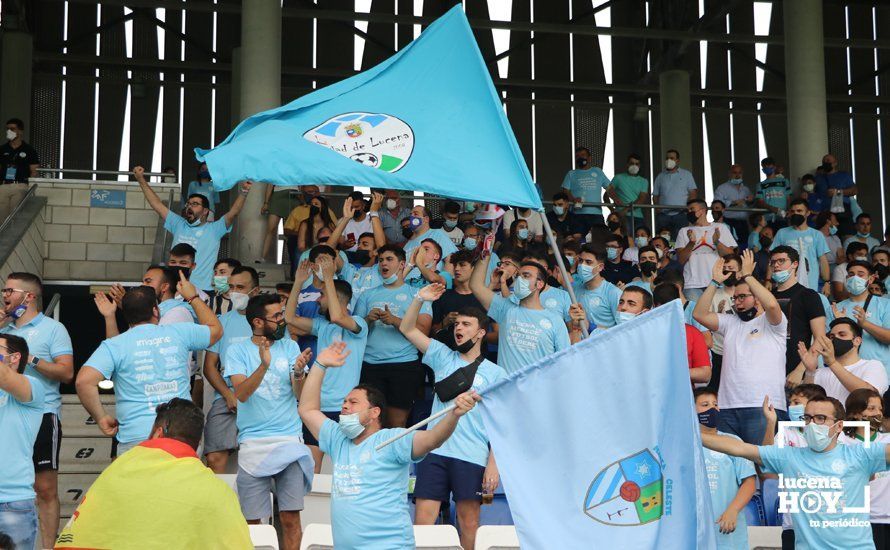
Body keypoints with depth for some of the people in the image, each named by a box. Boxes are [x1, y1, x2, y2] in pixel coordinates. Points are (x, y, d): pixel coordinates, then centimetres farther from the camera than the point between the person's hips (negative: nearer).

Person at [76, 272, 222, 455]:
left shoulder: (113, 346, -1)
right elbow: (216, 329, 27)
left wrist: (101, 418, -1)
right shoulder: (179, 333, 7)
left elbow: (84, 381, -15)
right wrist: (193, 297, 38)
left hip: (136, 438, -2)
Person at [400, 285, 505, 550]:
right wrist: (419, 299, -2)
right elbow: (407, 329, 12)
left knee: (469, 521, 2)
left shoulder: (495, 374, 6)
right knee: (423, 517, -4)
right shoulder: (444, 357, 15)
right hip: (435, 451, 2)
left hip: (473, 457, -2)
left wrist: (494, 464, -7)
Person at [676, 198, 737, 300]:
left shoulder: (720, 228, 12)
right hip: (692, 284, 0)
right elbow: (680, 260, 4)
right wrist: (691, 243, -12)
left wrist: (717, 242, -13)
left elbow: (730, 256, 4)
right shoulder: (684, 232, 14)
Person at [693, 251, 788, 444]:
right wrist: (715, 282, 9)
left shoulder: (772, 323, 6)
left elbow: (772, 305, -17)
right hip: (728, 409, 5)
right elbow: (699, 314, 11)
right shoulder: (730, 322, 22)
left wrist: (747, 276, -8)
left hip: (764, 407, -5)